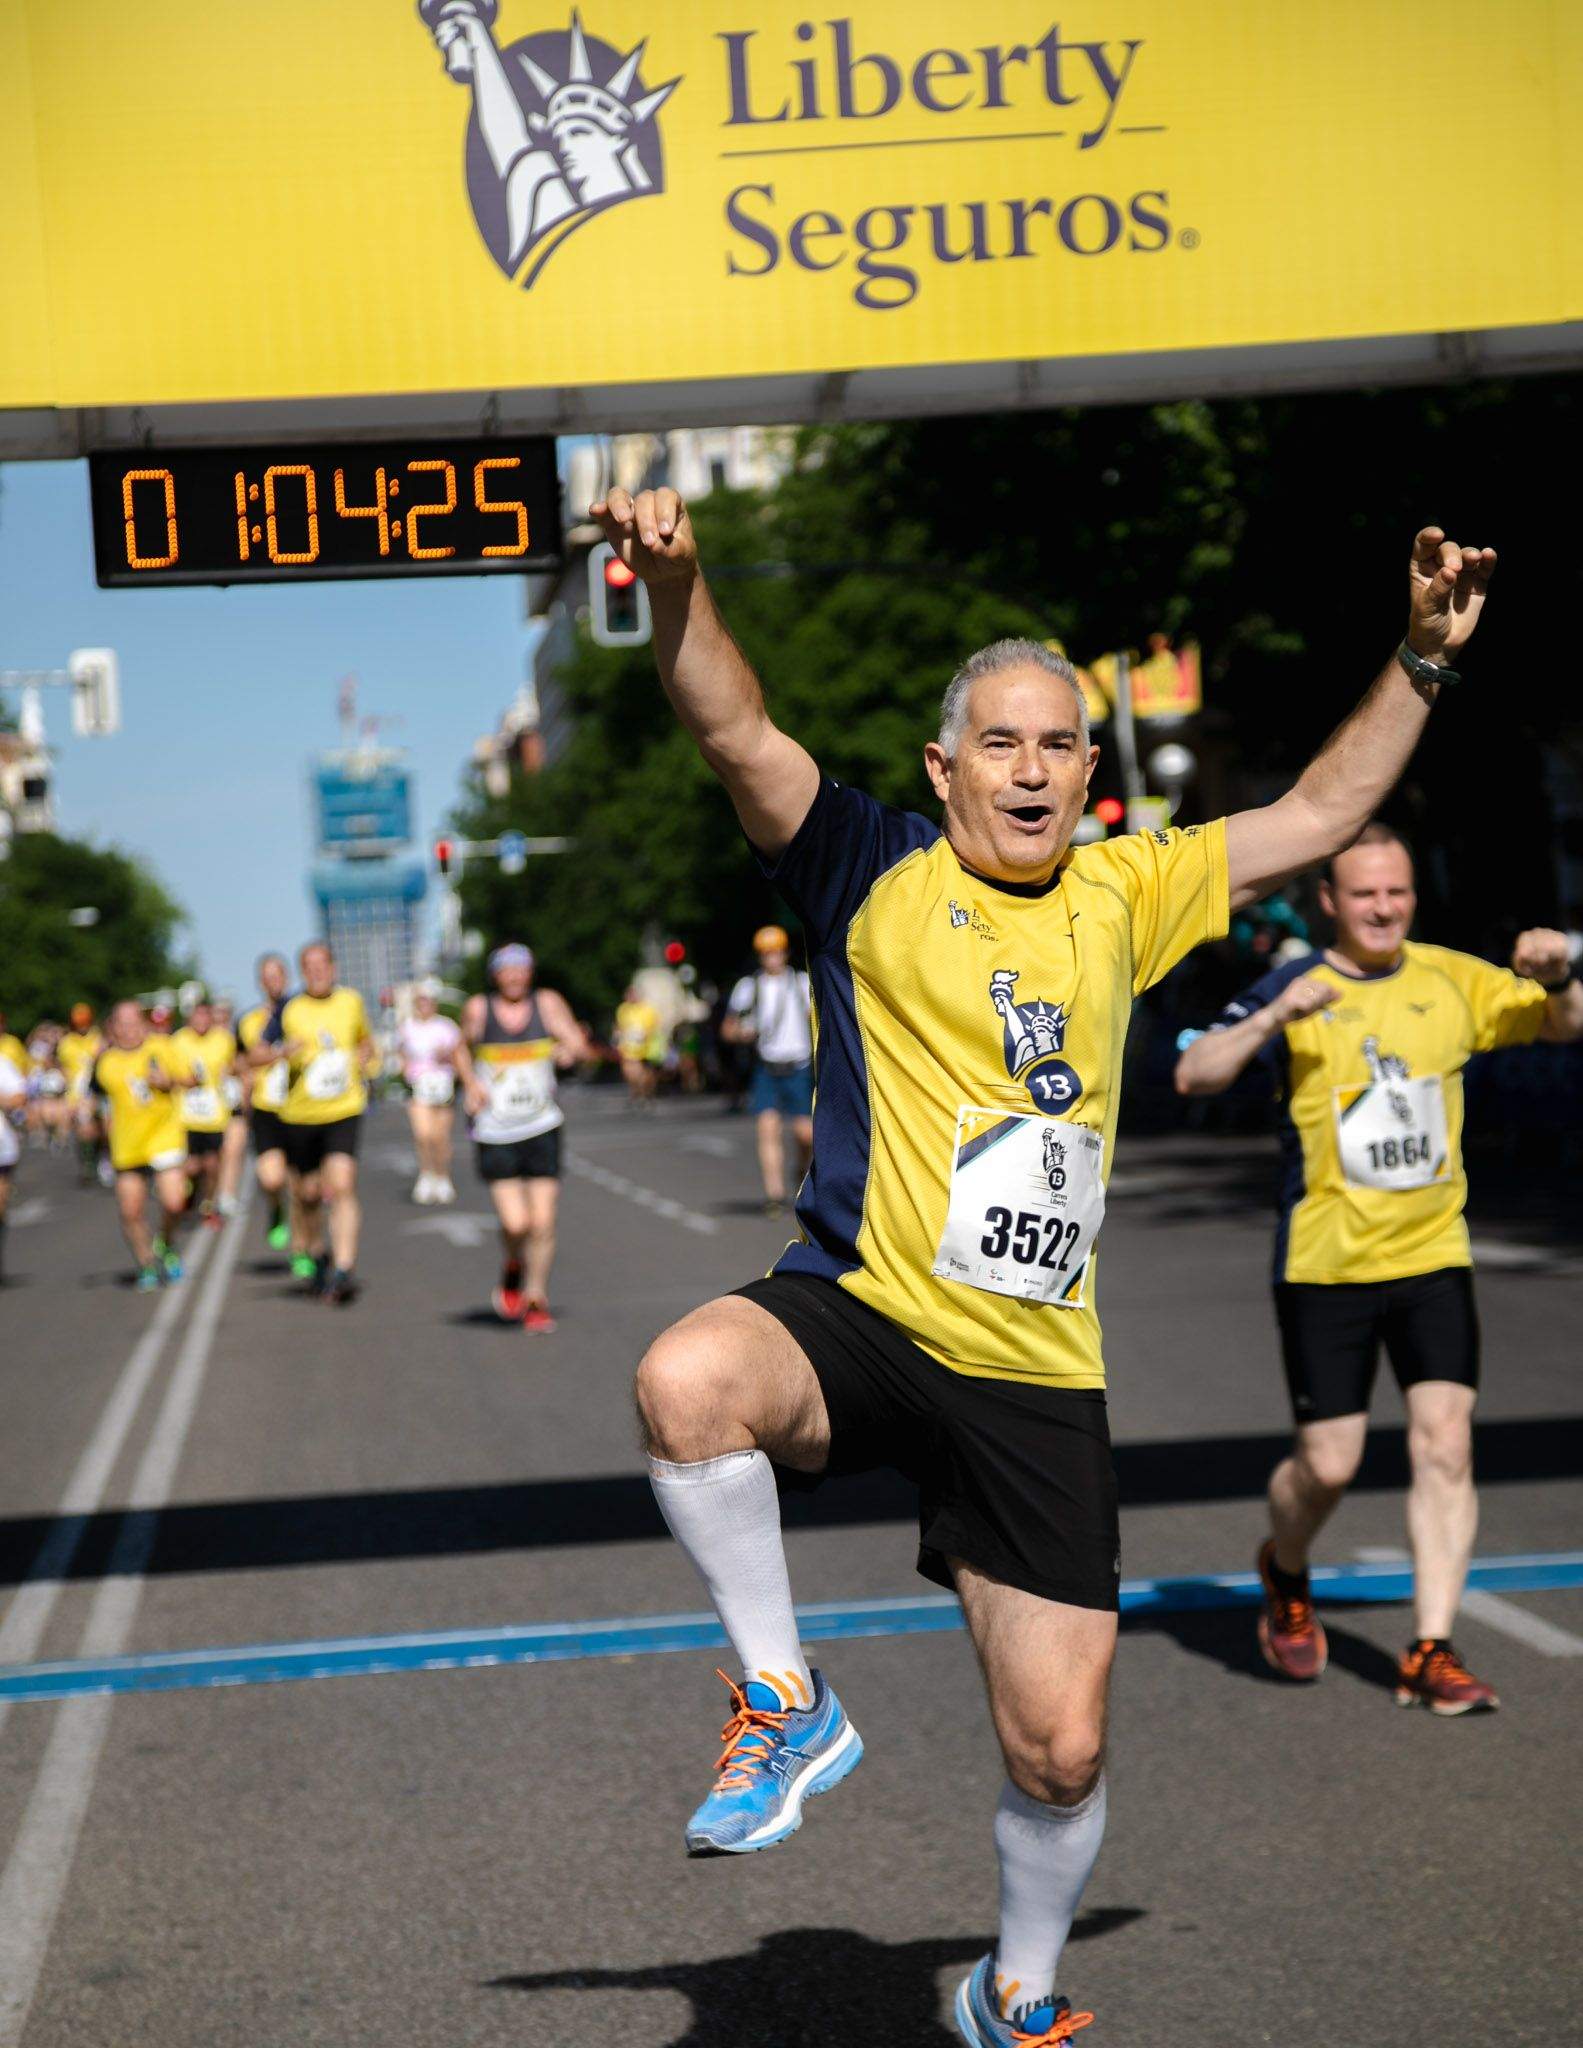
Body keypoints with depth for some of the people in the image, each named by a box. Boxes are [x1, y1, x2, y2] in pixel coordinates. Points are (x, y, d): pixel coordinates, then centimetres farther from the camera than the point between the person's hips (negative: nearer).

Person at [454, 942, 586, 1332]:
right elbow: (463, 1049, 16)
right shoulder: (478, 1009, 0)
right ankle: (511, 1271, 22)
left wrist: (570, 1051, -24)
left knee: (543, 1223, -4)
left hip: (542, 1128, 1)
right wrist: (471, 1083, -1)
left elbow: (578, 1043, -3)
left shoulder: (547, 1004, 1)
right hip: (494, 1134, -1)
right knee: (515, 1223, -11)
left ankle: (536, 1300, 14)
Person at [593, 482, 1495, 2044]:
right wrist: (676, 586, -33)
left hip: (1038, 1382, 3)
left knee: (1059, 1753, 5)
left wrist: (1421, 658, 14)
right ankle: (787, 1707, -15)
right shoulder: (876, 875, -2)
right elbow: (738, 740, -16)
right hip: (856, 1317, -3)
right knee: (686, 1382, -38)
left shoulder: (1124, 896, 10)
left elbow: (1314, 818, 20)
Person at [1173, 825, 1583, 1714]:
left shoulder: (1452, 980, 6)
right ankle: (1286, 1573, 34)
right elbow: (1194, 1074, -13)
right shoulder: (1294, 990, -4)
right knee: (1328, 1465, 1)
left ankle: (1431, 1651, 0)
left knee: (1446, 1445, -7)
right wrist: (1272, 1018, -28)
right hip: (1325, 1267, -2)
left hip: (1434, 1257, 2)